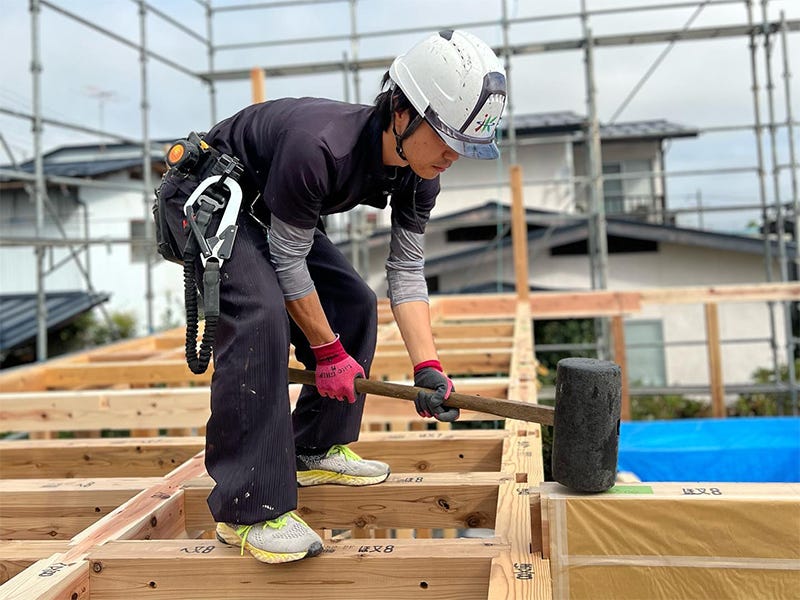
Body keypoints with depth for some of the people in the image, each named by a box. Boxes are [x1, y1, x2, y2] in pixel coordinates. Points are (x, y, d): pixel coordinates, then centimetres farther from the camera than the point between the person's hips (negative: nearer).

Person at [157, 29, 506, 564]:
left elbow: (407, 272, -10)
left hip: (265, 211, 9)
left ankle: (315, 451, 13)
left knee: (353, 305, 1)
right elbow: (288, 260, -28)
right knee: (261, 314, -28)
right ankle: (249, 510, -23)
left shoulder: (418, 176, -15)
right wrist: (329, 351, -20)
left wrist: (427, 366, -20)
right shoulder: (320, 145, -39)